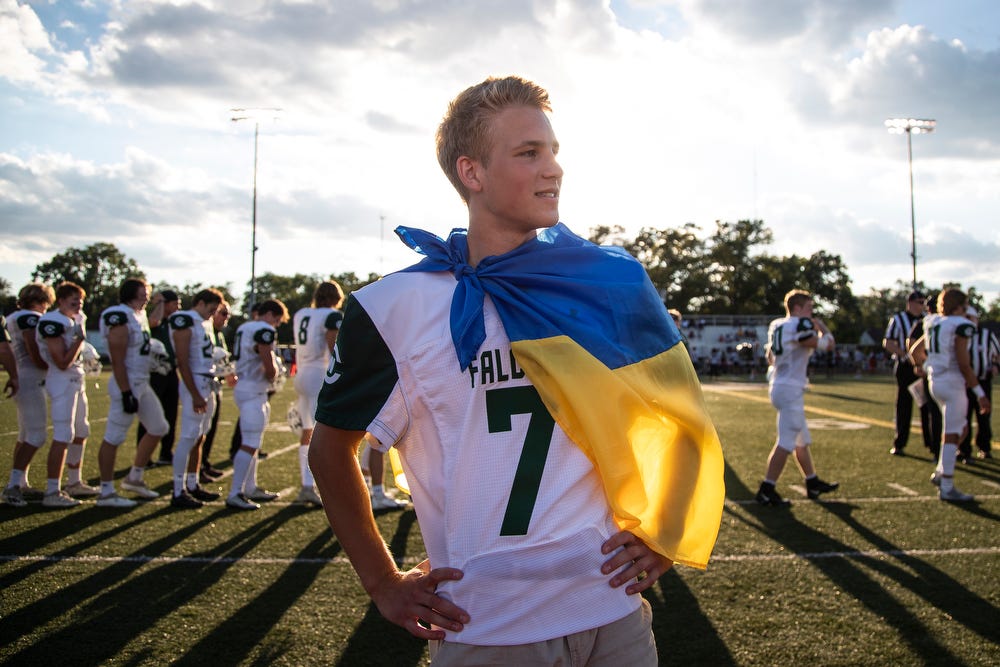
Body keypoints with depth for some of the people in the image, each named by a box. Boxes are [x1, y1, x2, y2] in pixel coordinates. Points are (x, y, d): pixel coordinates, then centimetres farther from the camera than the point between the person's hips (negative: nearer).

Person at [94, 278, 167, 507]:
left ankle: (135, 478, 27)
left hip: (142, 384, 10)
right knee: (114, 438, -2)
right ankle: (106, 492, 4)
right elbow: (117, 361, -20)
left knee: (158, 428, 16)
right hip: (128, 384, -10)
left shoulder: (140, 316, 13)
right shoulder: (121, 319, -17)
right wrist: (127, 393, -22)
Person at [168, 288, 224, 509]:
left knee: (199, 438, 13)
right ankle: (178, 492, -5)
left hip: (207, 385, 9)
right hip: (194, 385, -9)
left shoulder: (205, 324, 18)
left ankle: (193, 485, 21)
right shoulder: (185, 323, -11)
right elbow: (183, 363, -17)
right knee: (188, 438, -8)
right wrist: (196, 396, -20)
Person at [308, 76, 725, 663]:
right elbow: (332, 449, 5)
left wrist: (664, 531, 2)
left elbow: (684, 411, 12)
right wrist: (384, 583, 2)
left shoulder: (609, 281, -1)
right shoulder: (396, 307, -7)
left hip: (616, 613, 3)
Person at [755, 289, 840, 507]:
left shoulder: (776, 326, 12)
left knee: (802, 440, 20)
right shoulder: (800, 325, -15)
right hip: (790, 390, -10)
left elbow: (770, 357, 20)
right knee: (786, 442, -8)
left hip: (777, 385, 10)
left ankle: (813, 483, 31)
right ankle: (767, 491, -9)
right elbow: (827, 344, -9)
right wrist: (821, 326, 7)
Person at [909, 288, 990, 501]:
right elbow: (963, 364, -16)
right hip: (952, 382, -8)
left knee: (960, 428, 21)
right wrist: (980, 393, -12)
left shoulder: (934, 324, 12)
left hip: (935, 381, 8)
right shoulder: (960, 326, -12)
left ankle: (940, 473, 18)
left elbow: (915, 351, 21)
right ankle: (946, 488, -1)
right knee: (951, 434, -3)